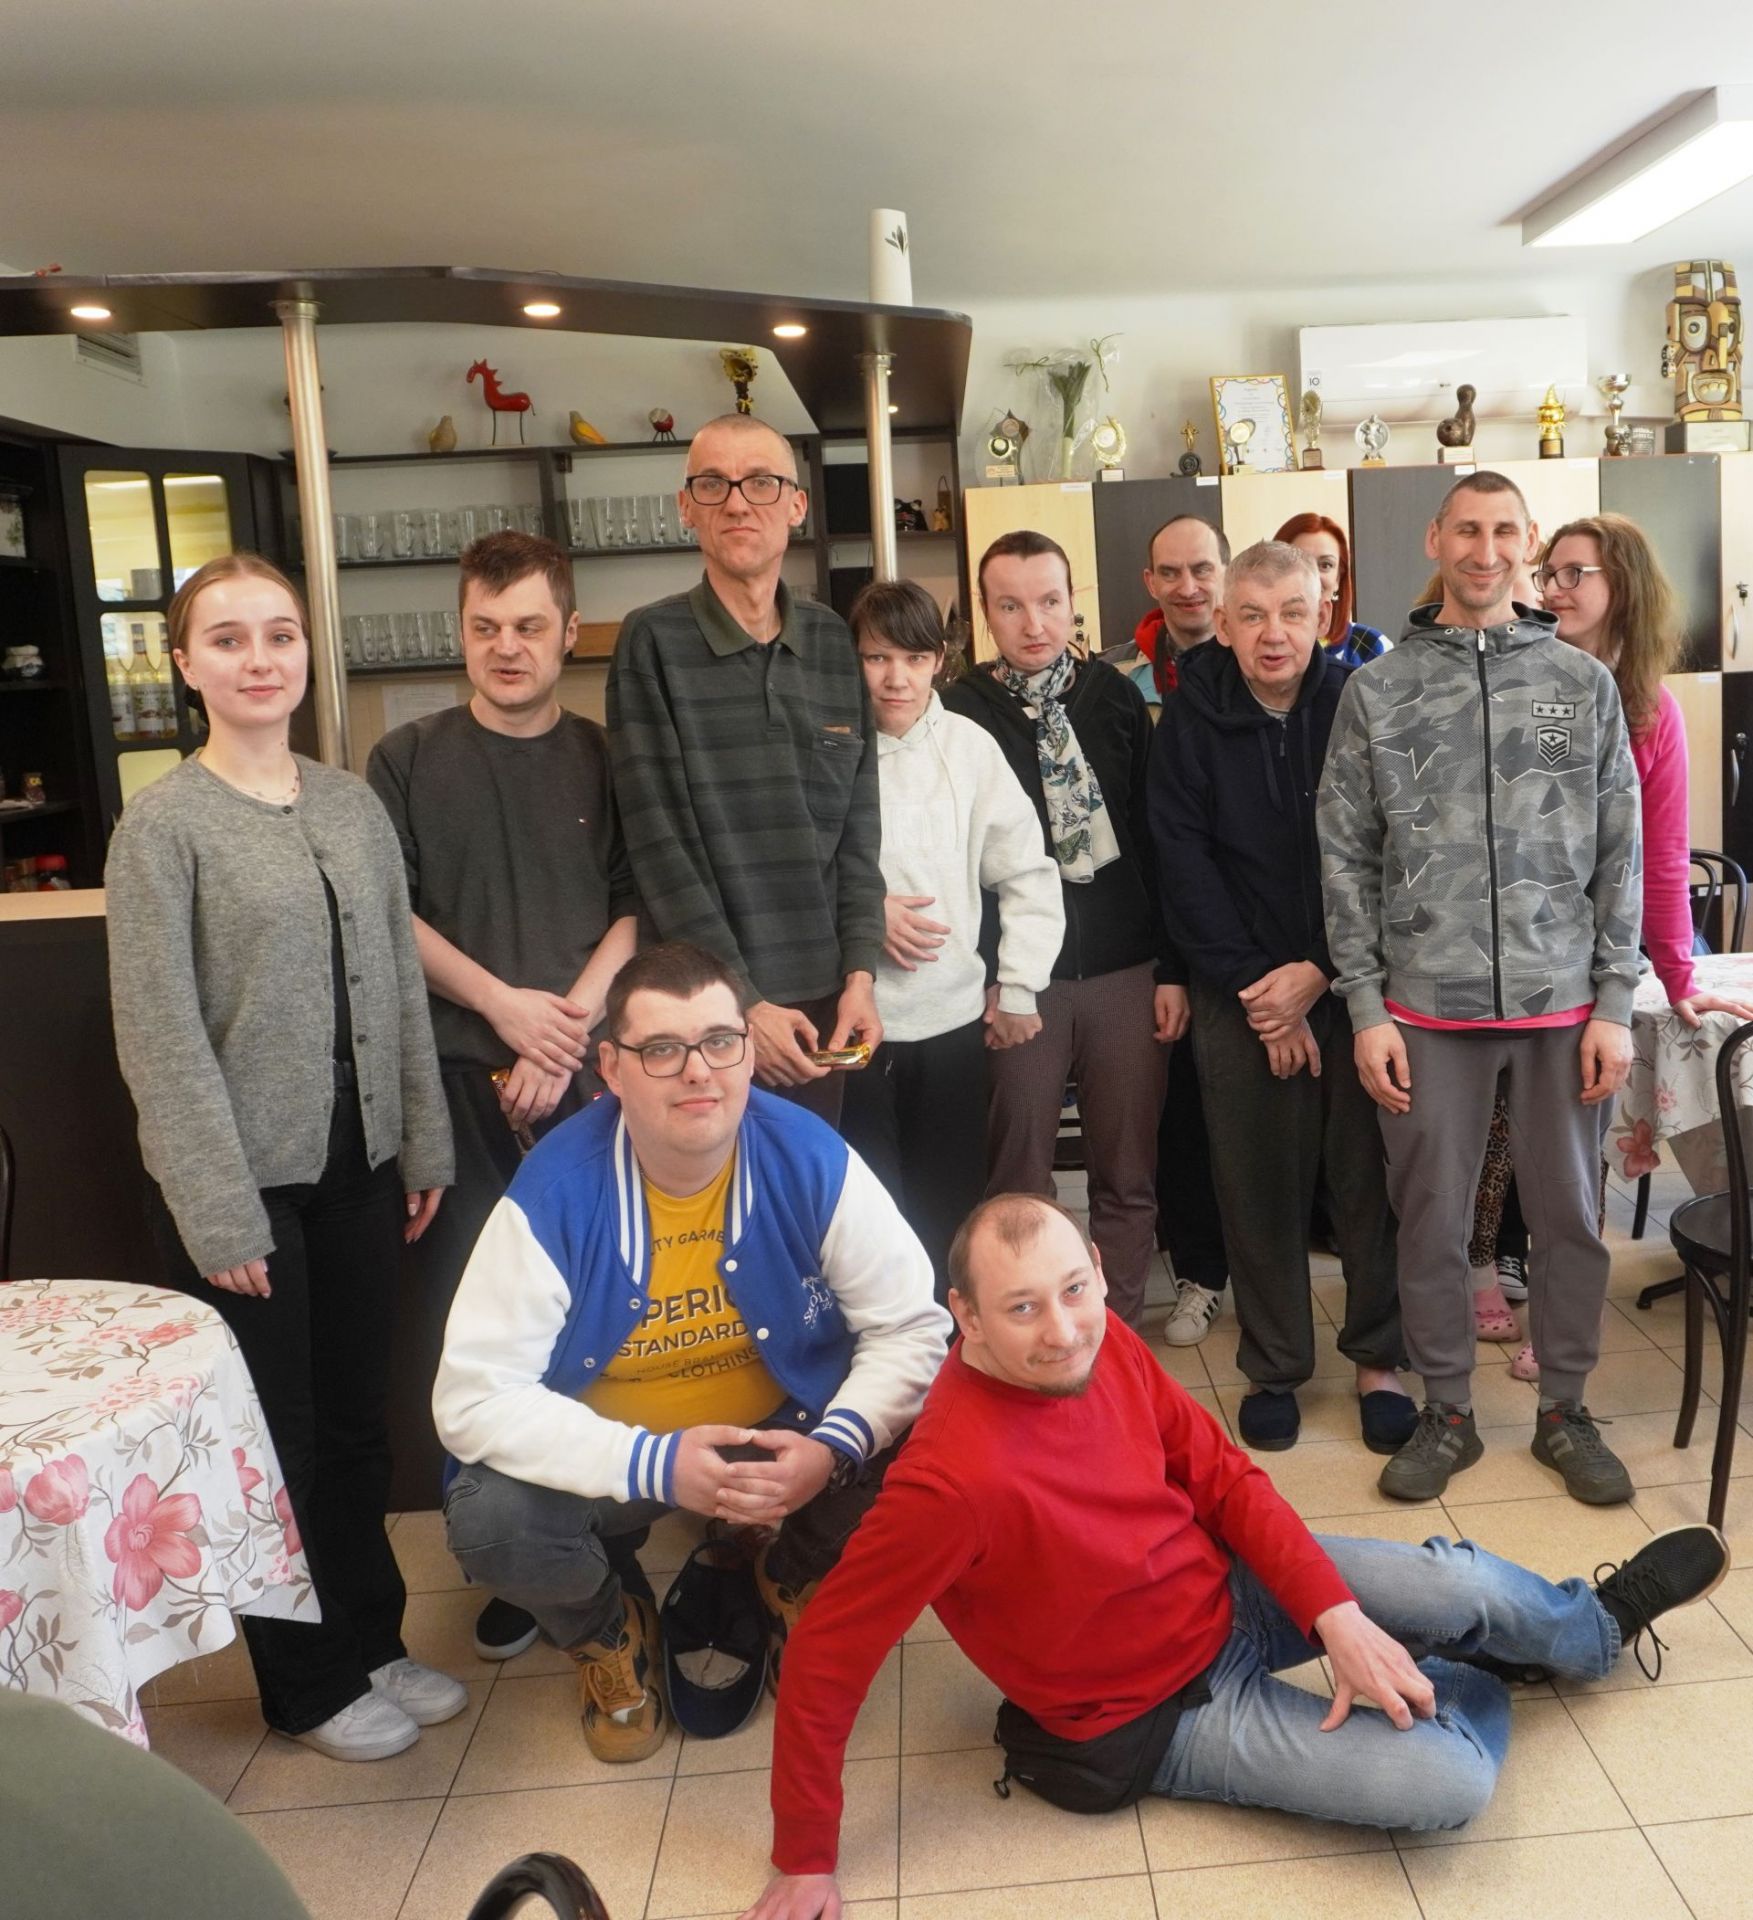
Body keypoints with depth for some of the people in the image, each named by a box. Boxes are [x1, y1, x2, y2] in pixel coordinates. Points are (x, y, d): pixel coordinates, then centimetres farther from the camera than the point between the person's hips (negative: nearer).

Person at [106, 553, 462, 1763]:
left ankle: (372, 1641, 34)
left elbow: (402, 987, 9)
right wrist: (218, 1210, -14)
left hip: (359, 1166, 5)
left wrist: (425, 1143, 7)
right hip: (244, 1179, -4)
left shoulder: (353, 805, 6)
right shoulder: (163, 825, -9)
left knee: (358, 1422, 16)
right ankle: (310, 1685, 28)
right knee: (274, 1439, 9)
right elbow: (161, 1037, -12)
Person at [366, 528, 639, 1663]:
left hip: (589, 1072, 0)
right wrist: (502, 1002, -8)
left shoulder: (609, 761, 8)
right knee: (459, 1324, -1)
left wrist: (570, 1022, -11)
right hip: (460, 1077, 0)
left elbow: (638, 910, 2)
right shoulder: (409, 760, 8)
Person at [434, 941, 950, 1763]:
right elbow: (473, 1395, -23)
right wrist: (654, 1466, -34)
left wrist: (834, 1447, -30)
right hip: (608, 1454, -1)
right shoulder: (552, 1194, -22)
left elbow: (912, 1327, -12)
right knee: (489, 1520, -29)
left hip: (782, 1435, 1)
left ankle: (792, 1583, 12)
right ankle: (608, 1628, 10)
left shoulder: (813, 1162, -18)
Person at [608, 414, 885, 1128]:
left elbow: (858, 823, 9)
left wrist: (859, 974, -1)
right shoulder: (653, 642, -4)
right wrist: (742, 1002, -14)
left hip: (821, 1001, 4)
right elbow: (659, 842, -10)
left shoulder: (832, 640, 8)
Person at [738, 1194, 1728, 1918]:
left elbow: (1222, 1477, -4)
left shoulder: (1102, 1340, -17)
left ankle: (1599, 1624, 33)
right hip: (1156, 1714, -5)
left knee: (1460, 1584, -5)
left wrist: (1338, 1614, -13)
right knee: (1450, 1783, -14)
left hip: (1229, 1588, 5)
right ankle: (1472, 1681, 24)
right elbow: (826, 1659, -30)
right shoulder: (955, 1478, -39)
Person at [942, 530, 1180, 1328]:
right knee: (1017, 1183, 7)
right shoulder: (958, 714, -3)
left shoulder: (1116, 699, 5)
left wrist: (1171, 967, 2)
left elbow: (1156, 841, 5)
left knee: (1127, 1177, 9)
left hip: (1125, 973, 3)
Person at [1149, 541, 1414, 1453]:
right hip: (1242, 993, 1)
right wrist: (1256, 987, -10)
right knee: (1259, 1183, 5)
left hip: (1356, 980, 0)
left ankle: (1378, 1358, 22)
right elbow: (1184, 864, -5)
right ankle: (1273, 1366, 20)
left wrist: (1319, 971, -12)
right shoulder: (1190, 718, -2)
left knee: (1369, 1175, 5)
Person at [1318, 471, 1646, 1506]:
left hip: (1562, 1002, 1)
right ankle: (1448, 1413, 24)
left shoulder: (1584, 681, 6)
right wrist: (1366, 1006, -4)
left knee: (1571, 1215, 10)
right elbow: (1348, 858, 1)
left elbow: (1620, 854, 5)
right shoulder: (1378, 689, 3)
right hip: (1429, 1006, -1)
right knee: (1432, 1219, 7)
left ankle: (1566, 1410, 28)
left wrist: (1616, 1003, 0)